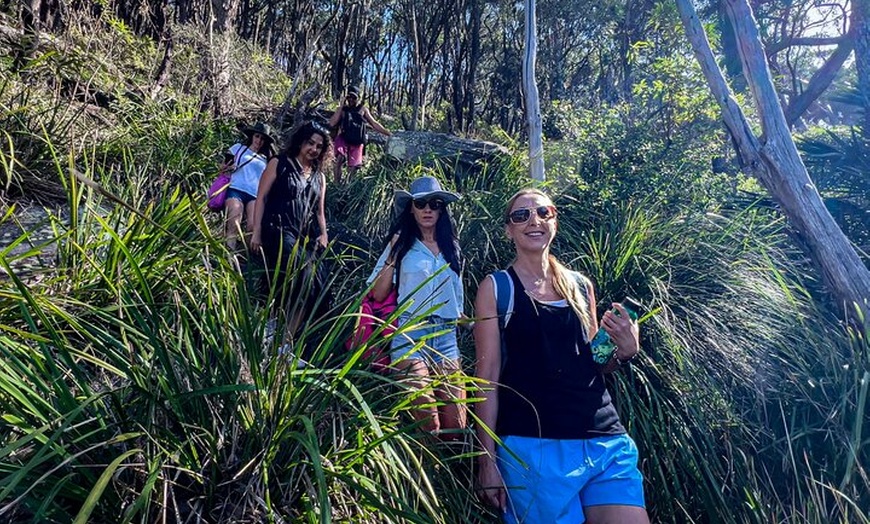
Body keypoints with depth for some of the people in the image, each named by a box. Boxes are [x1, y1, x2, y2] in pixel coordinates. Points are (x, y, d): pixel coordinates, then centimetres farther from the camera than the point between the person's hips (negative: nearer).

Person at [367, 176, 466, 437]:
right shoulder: (401, 245, 3)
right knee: (426, 424, -8)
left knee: (455, 426, -1)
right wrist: (393, 255, -9)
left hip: (447, 338, 4)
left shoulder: (452, 248, 14)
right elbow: (378, 294, -3)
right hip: (410, 337, -3)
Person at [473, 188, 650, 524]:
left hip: (606, 441, 4)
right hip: (533, 446, -4)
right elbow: (488, 376, -4)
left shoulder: (581, 286, 10)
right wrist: (488, 460, -6)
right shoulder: (496, 287, -2)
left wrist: (624, 352, -1)